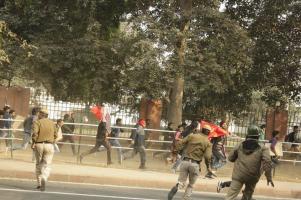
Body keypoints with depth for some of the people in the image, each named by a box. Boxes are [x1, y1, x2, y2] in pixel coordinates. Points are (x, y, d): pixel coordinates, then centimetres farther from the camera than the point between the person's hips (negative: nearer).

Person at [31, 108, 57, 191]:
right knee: (47, 165, -1)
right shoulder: (52, 123, 8)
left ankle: (39, 183, 19)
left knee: (38, 164, 17)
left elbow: (35, 133, -19)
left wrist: (33, 143, -9)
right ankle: (44, 179, -30)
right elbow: (55, 135, 10)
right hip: (49, 146, 1)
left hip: (39, 145, -1)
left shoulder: (37, 122, -4)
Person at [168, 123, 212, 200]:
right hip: (195, 164, -1)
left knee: (181, 182, 6)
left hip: (185, 161, 1)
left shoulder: (192, 136, 6)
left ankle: (176, 188, -27)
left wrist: (176, 150, 6)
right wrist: (208, 166, 7)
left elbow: (181, 143, -1)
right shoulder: (208, 143, 2)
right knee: (191, 185, 18)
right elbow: (207, 156, -8)